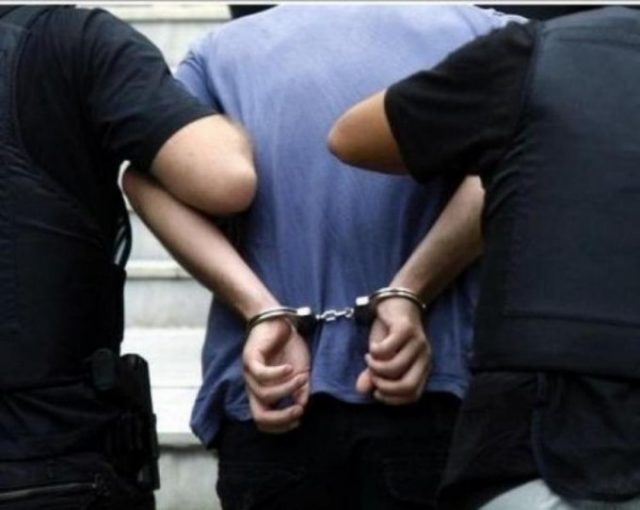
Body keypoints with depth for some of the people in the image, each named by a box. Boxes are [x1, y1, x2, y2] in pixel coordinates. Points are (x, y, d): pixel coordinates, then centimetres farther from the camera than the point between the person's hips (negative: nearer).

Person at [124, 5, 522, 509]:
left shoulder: (223, 50, 17)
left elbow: (151, 175, -3)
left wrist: (264, 315, -11)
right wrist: (408, 295, -13)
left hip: (269, 405, 2)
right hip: (433, 392, -2)